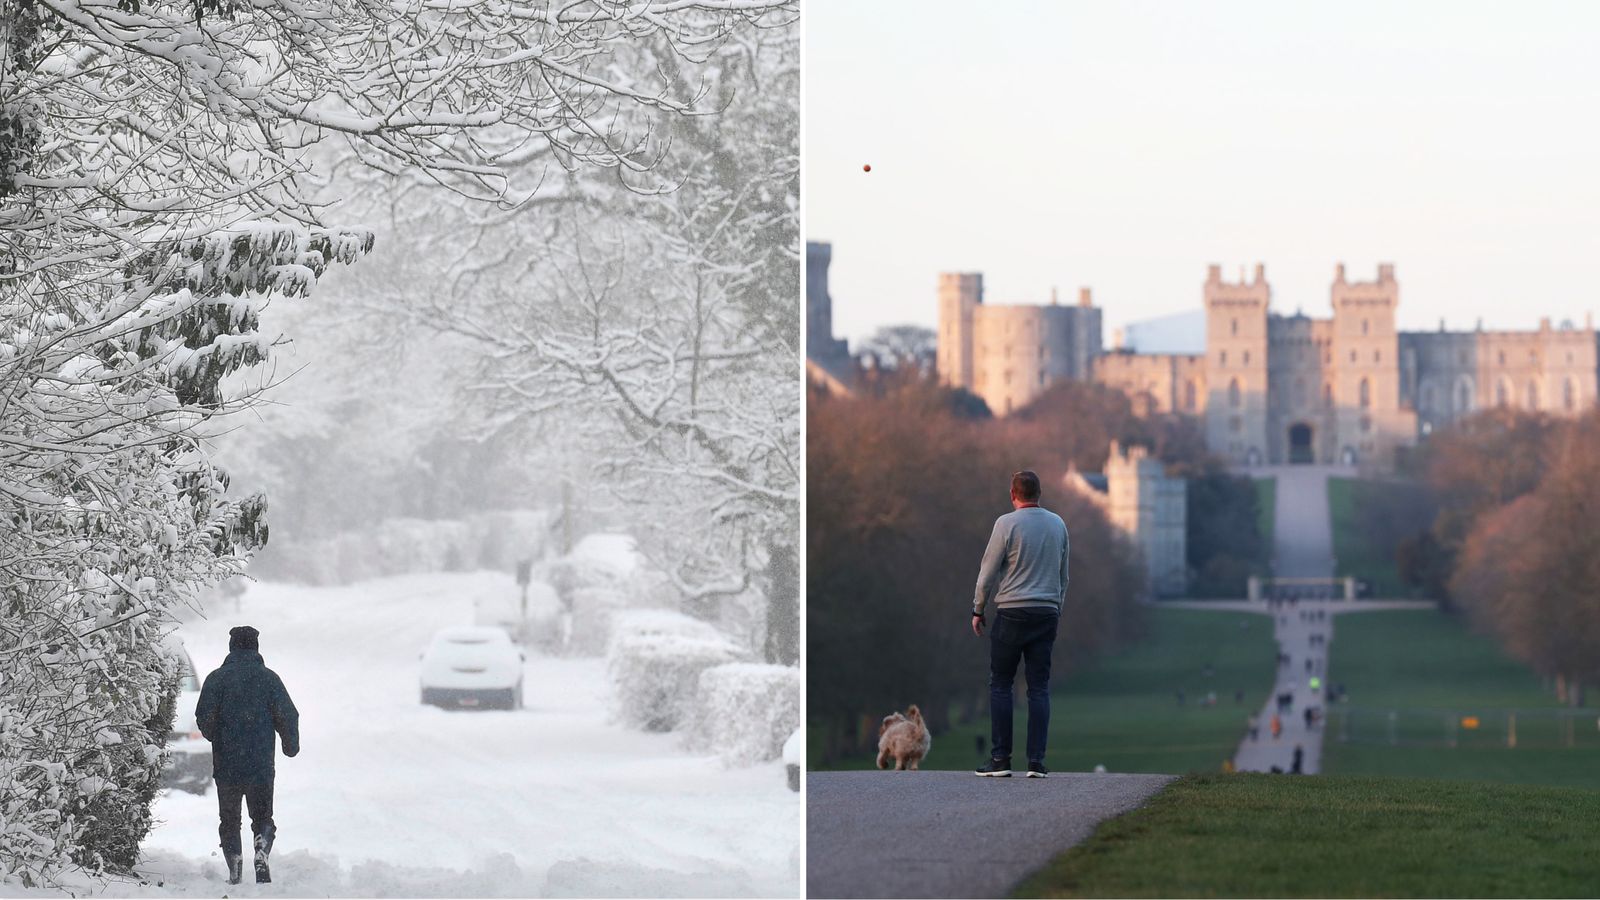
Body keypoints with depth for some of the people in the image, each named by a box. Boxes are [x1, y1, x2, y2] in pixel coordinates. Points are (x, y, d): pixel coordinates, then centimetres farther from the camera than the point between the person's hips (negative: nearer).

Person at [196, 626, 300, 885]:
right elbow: (288, 716, -2)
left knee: (229, 818, 11)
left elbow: (204, 718, -6)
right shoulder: (269, 678, 0)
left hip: (226, 765, 0)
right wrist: (291, 745, 15)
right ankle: (262, 849, -16)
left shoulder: (216, 679, -1)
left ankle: (234, 867, -4)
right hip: (261, 764, 0)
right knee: (262, 816, 12)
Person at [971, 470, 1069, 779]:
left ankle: (1000, 759, -3)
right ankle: (1036, 761, -2)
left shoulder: (1007, 523, -7)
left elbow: (988, 571, -5)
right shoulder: (1058, 524, 9)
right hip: (1047, 613, 4)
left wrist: (978, 610, 5)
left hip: (1012, 614, -4)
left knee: (1000, 685, 2)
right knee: (1039, 688, 4)